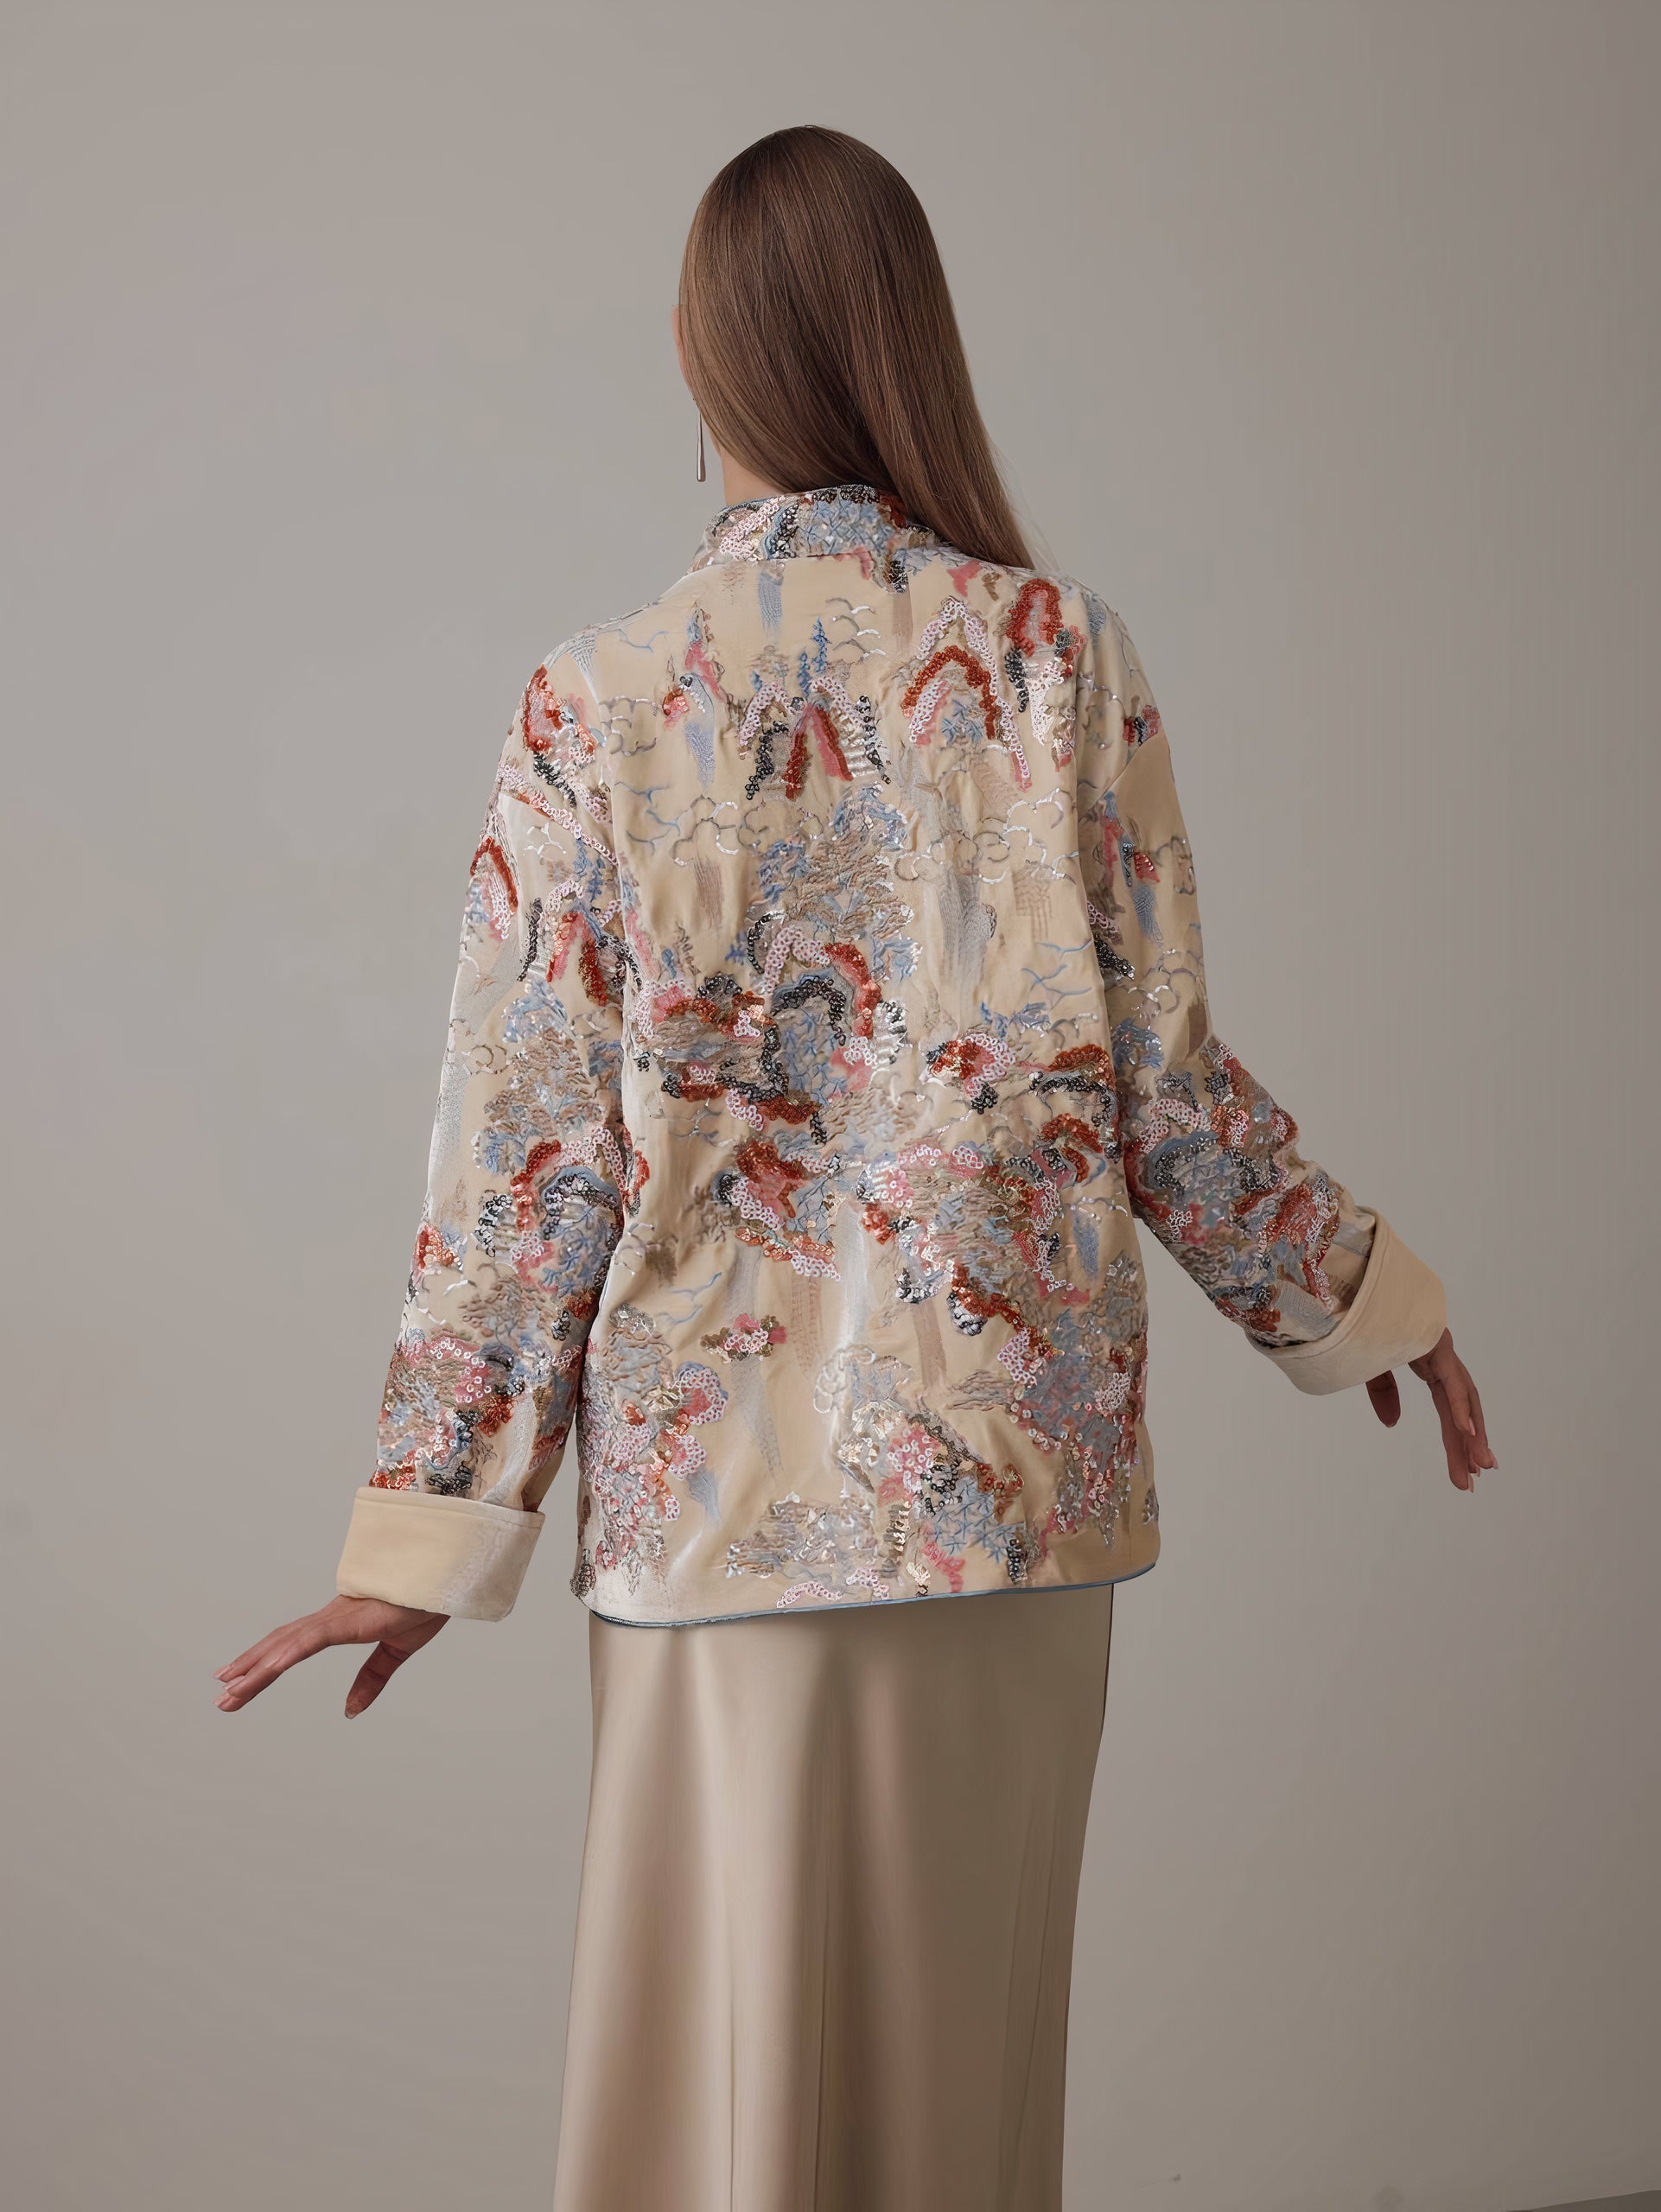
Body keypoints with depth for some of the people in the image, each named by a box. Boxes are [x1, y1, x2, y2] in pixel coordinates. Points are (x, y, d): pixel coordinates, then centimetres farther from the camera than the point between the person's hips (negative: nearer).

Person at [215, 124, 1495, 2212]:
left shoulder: (600, 701, -4)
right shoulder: (1061, 653, -3)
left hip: (722, 1480, 0)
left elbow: (530, 1142, -5)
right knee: (962, 2020, 15)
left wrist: (428, 1529, 2)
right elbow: (1164, 1075, -1)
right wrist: (1364, 1303, 15)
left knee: (728, 2038, 12)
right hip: (1011, 1468, 1)